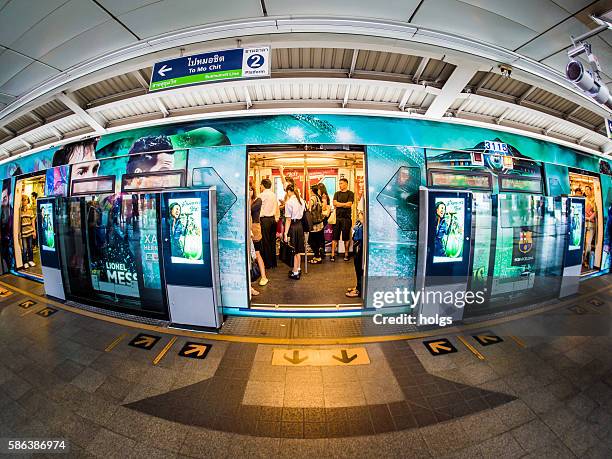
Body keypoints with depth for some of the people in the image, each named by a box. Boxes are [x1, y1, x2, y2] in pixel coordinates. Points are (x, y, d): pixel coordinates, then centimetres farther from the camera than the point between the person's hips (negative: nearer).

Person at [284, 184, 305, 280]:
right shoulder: (301, 201, 6)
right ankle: (297, 268, 35)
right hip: (300, 225, 7)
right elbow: (303, 213, 7)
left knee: (294, 250, 4)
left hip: (293, 226, -7)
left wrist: (285, 233, -12)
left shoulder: (289, 202, -15)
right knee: (298, 249, 19)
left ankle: (295, 272, 15)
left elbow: (288, 220, -16)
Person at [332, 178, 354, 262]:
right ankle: (333, 254, 2)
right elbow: (334, 203, 1)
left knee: (346, 237, 5)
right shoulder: (337, 193, 15)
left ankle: (346, 254, 15)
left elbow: (349, 204, -9)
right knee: (335, 237, 0)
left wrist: (339, 204, -1)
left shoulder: (350, 193, 4)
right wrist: (345, 204, -5)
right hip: (337, 217, 2)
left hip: (346, 218, -2)